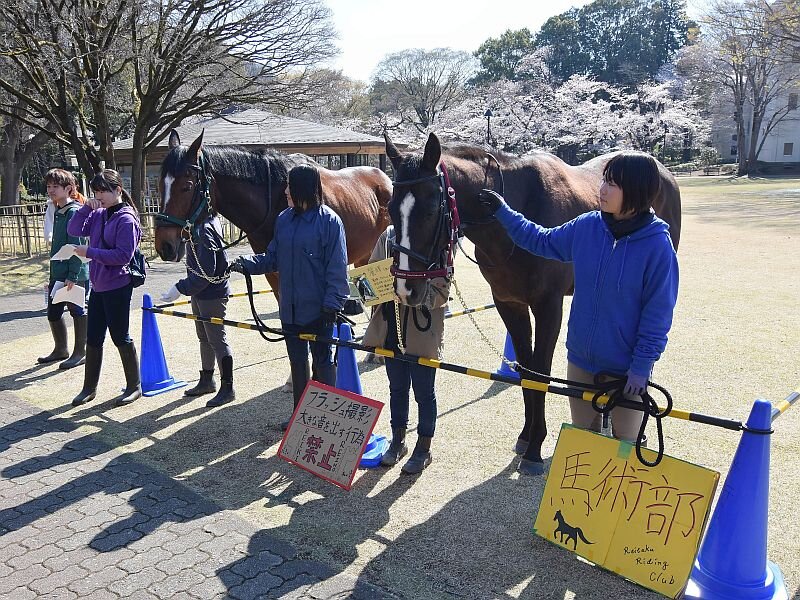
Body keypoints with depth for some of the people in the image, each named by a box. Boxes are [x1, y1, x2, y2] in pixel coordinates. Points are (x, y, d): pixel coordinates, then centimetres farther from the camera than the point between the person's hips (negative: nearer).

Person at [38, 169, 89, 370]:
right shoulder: (58, 212, 14)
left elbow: (77, 246, -19)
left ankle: (80, 352, 14)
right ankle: (60, 349, 31)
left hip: (74, 275, -9)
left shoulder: (74, 212, -14)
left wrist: (72, 275, -22)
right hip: (58, 274, 9)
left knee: (78, 312, 3)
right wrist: (53, 276, 21)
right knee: (53, 313, 15)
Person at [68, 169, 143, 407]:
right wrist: (86, 208, -6)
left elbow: (123, 255, -21)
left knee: (120, 336, 3)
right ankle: (89, 388, 27)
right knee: (93, 338, 14)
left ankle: (134, 386, 18)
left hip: (117, 287, -8)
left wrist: (89, 252, -20)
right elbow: (74, 230, 6)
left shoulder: (126, 219, -15)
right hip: (98, 285, 8)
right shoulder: (98, 215, 7)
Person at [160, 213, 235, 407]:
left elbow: (205, 272, -27)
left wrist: (180, 289, -24)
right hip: (201, 292, 11)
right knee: (204, 337, 20)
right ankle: (207, 381, 35)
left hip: (211, 294, -11)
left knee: (217, 340, -3)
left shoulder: (204, 230, -23)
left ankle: (227, 389, 6)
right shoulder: (209, 222, 8)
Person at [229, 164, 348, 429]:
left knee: (322, 361, 8)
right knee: (297, 360, 17)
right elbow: (272, 258, 10)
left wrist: (332, 303, -18)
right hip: (290, 307, 6)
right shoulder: (284, 219, 5)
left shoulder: (329, 221, -13)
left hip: (318, 308, -6)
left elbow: (337, 268, -13)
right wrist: (246, 263, -6)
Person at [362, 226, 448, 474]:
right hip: (391, 328, 5)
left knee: (424, 391, 10)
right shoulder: (389, 235, 2)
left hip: (422, 331, -5)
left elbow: (441, 291, -17)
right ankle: (398, 441, 37)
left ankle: (423, 448, 27)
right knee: (397, 387, 20)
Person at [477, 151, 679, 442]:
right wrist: (502, 211, 7)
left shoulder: (657, 245, -18)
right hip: (581, 360, 5)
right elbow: (541, 241, 12)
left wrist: (641, 367, -14)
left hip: (625, 369, -4)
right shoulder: (586, 226, -6)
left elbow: (657, 314, -13)